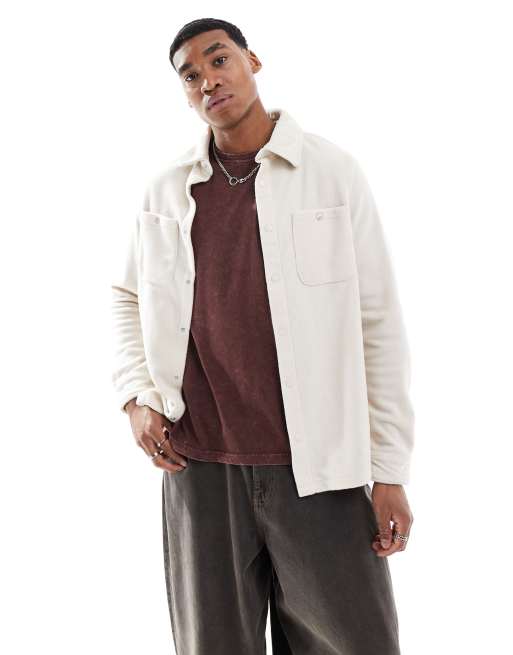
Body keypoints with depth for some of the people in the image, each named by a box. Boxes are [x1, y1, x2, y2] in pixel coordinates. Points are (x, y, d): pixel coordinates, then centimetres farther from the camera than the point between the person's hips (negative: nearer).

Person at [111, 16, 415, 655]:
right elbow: (127, 297, 21)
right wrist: (136, 397, 5)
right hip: (198, 466, 2)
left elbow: (379, 325, -3)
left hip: (319, 468, -2)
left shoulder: (333, 173, -2)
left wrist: (390, 471, -5)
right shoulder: (166, 193, 6)